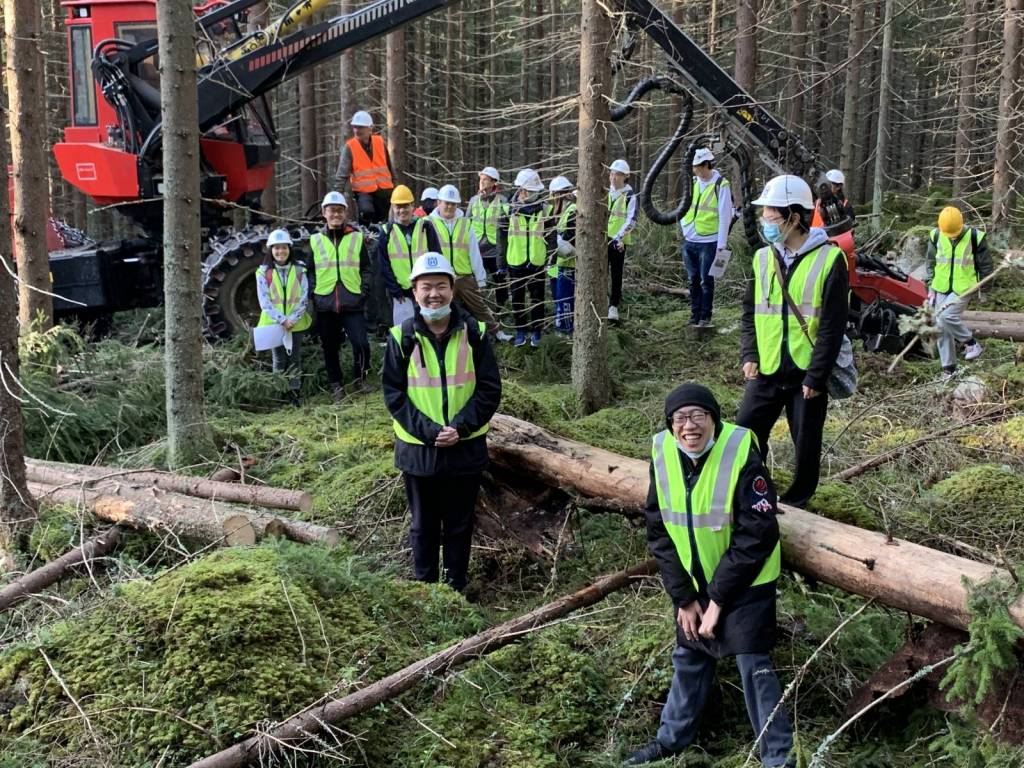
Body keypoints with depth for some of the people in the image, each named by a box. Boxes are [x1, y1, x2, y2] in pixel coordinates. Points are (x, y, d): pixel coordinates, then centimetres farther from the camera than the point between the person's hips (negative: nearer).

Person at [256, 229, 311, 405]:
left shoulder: (299, 270, -1)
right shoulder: (264, 272, -4)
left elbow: (304, 297, -3)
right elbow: (264, 301, -7)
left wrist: (292, 319, -14)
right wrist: (282, 320, -16)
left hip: (296, 323, 1)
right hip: (274, 323, -1)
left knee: (294, 359, 8)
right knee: (279, 360, 4)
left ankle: (294, 394, 15)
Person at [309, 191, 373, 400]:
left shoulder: (357, 238, 6)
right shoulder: (315, 240, 8)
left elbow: (366, 268, 9)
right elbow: (310, 271, 12)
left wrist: (363, 291, -1)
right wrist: (314, 294, 2)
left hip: (352, 303, -1)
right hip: (325, 304, 1)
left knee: (361, 343, -12)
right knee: (330, 347, 8)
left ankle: (361, 377, 12)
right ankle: (336, 384, 24)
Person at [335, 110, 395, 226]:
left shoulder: (380, 142, 2)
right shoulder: (349, 147, -8)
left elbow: (389, 166, 13)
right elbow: (343, 173, -11)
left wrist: (394, 184, 18)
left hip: (384, 190, 4)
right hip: (363, 191, -4)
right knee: (366, 212, -31)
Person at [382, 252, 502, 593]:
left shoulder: (474, 333, -5)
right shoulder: (402, 337, -6)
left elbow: (490, 388, -3)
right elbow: (393, 393, -6)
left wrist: (461, 427, -16)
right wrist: (428, 431, -17)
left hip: (466, 447, 0)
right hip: (417, 448, 0)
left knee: (460, 524, 12)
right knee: (424, 525, 14)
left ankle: (455, 587, 27)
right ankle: (424, 588, 28)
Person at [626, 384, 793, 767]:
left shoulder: (741, 455, -25)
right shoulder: (663, 454, -10)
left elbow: (757, 536, -22)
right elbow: (658, 531, -3)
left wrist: (718, 598, -18)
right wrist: (682, 596, -5)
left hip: (743, 581, -5)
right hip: (692, 580, 5)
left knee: (753, 664, -3)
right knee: (688, 657, 17)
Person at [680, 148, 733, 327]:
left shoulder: (720, 185, -10)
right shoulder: (693, 182, 8)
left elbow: (725, 216, -11)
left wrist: (721, 244, -13)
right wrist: (684, 227, 6)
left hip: (708, 242, -6)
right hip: (689, 241, 6)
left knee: (706, 281, 0)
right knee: (693, 280, 11)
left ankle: (705, 317, 8)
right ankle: (694, 316, 19)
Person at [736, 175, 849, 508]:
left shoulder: (829, 259, -11)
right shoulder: (763, 258, 5)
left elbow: (833, 326, -12)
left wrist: (816, 376, -13)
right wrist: (750, 356, 0)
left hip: (807, 372, -4)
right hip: (766, 370, 4)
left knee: (806, 443, 9)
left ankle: (797, 503, 25)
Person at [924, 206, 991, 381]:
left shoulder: (975, 237, -11)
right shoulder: (936, 236, -3)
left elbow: (985, 266, 0)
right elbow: (930, 262, 11)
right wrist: (930, 287, 8)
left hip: (963, 288, -4)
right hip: (941, 288, 4)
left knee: (947, 316, -25)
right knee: (941, 328, 4)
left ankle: (971, 343, 0)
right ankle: (948, 368, 15)